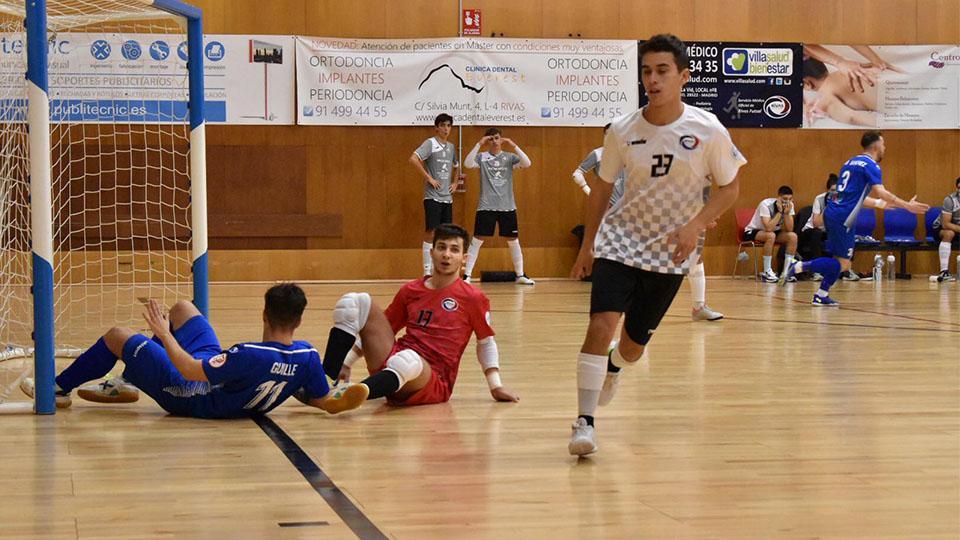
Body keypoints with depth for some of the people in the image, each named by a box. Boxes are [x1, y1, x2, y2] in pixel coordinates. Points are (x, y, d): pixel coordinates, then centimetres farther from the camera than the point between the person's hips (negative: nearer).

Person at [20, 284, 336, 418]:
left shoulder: (251, 356, -41)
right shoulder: (307, 357, -24)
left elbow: (189, 370, -34)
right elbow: (323, 401, -12)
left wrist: (164, 334, -21)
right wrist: (285, 387, 5)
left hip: (190, 397, -8)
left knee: (117, 337, 6)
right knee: (181, 308, 22)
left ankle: (59, 388, 31)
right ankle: (127, 384, 36)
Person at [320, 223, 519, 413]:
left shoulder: (474, 298, 5)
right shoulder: (410, 291, 16)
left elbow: (486, 343, 12)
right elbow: (373, 333, 24)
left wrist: (495, 386, 5)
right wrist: (346, 363, 18)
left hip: (434, 383, -4)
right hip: (388, 366, 5)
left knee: (408, 359, -42)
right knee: (356, 302, -10)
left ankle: (353, 393, -64)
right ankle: (324, 380, -25)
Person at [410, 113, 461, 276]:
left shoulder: (451, 147, 14)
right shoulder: (430, 143, -7)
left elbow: (456, 166, 32)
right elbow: (413, 159, -22)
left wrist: (455, 183, 15)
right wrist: (428, 178, -19)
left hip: (447, 197, 7)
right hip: (433, 197, -7)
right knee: (431, 232, -7)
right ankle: (427, 271, -3)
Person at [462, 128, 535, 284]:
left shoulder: (509, 157, 5)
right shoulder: (481, 157, 1)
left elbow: (527, 163, -11)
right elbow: (467, 164, -18)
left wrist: (514, 145, -19)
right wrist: (479, 144, -23)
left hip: (507, 206, 2)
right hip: (486, 206, -2)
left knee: (513, 241, 8)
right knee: (477, 240, -5)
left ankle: (520, 275, 19)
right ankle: (467, 275, -1)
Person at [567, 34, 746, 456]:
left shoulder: (708, 131, -11)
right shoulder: (622, 131, -7)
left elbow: (729, 187, -1)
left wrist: (696, 224, -17)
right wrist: (588, 244, 10)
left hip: (671, 252, 0)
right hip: (620, 240, 0)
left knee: (634, 346, 10)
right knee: (601, 324, -21)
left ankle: (613, 367, 48)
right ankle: (585, 422, -14)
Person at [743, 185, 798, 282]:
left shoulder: (790, 205, -11)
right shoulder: (766, 204, -28)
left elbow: (789, 229, -17)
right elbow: (769, 228, -38)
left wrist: (787, 213, -30)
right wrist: (780, 212, -35)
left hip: (774, 231, 6)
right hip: (752, 232, -6)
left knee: (793, 236, -18)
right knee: (771, 235, -36)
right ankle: (767, 272, -27)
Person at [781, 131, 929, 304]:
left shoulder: (851, 162, 21)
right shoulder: (870, 165, -6)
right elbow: (880, 192, -18)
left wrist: (880, 204, 37)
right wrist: (907, 206, -16)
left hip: (832, 212, 9)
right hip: (843, 218, -9)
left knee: (839, 260, 16)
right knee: (843, 264, -6)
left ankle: (821, 295, 15)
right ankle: (798, 267, -14)